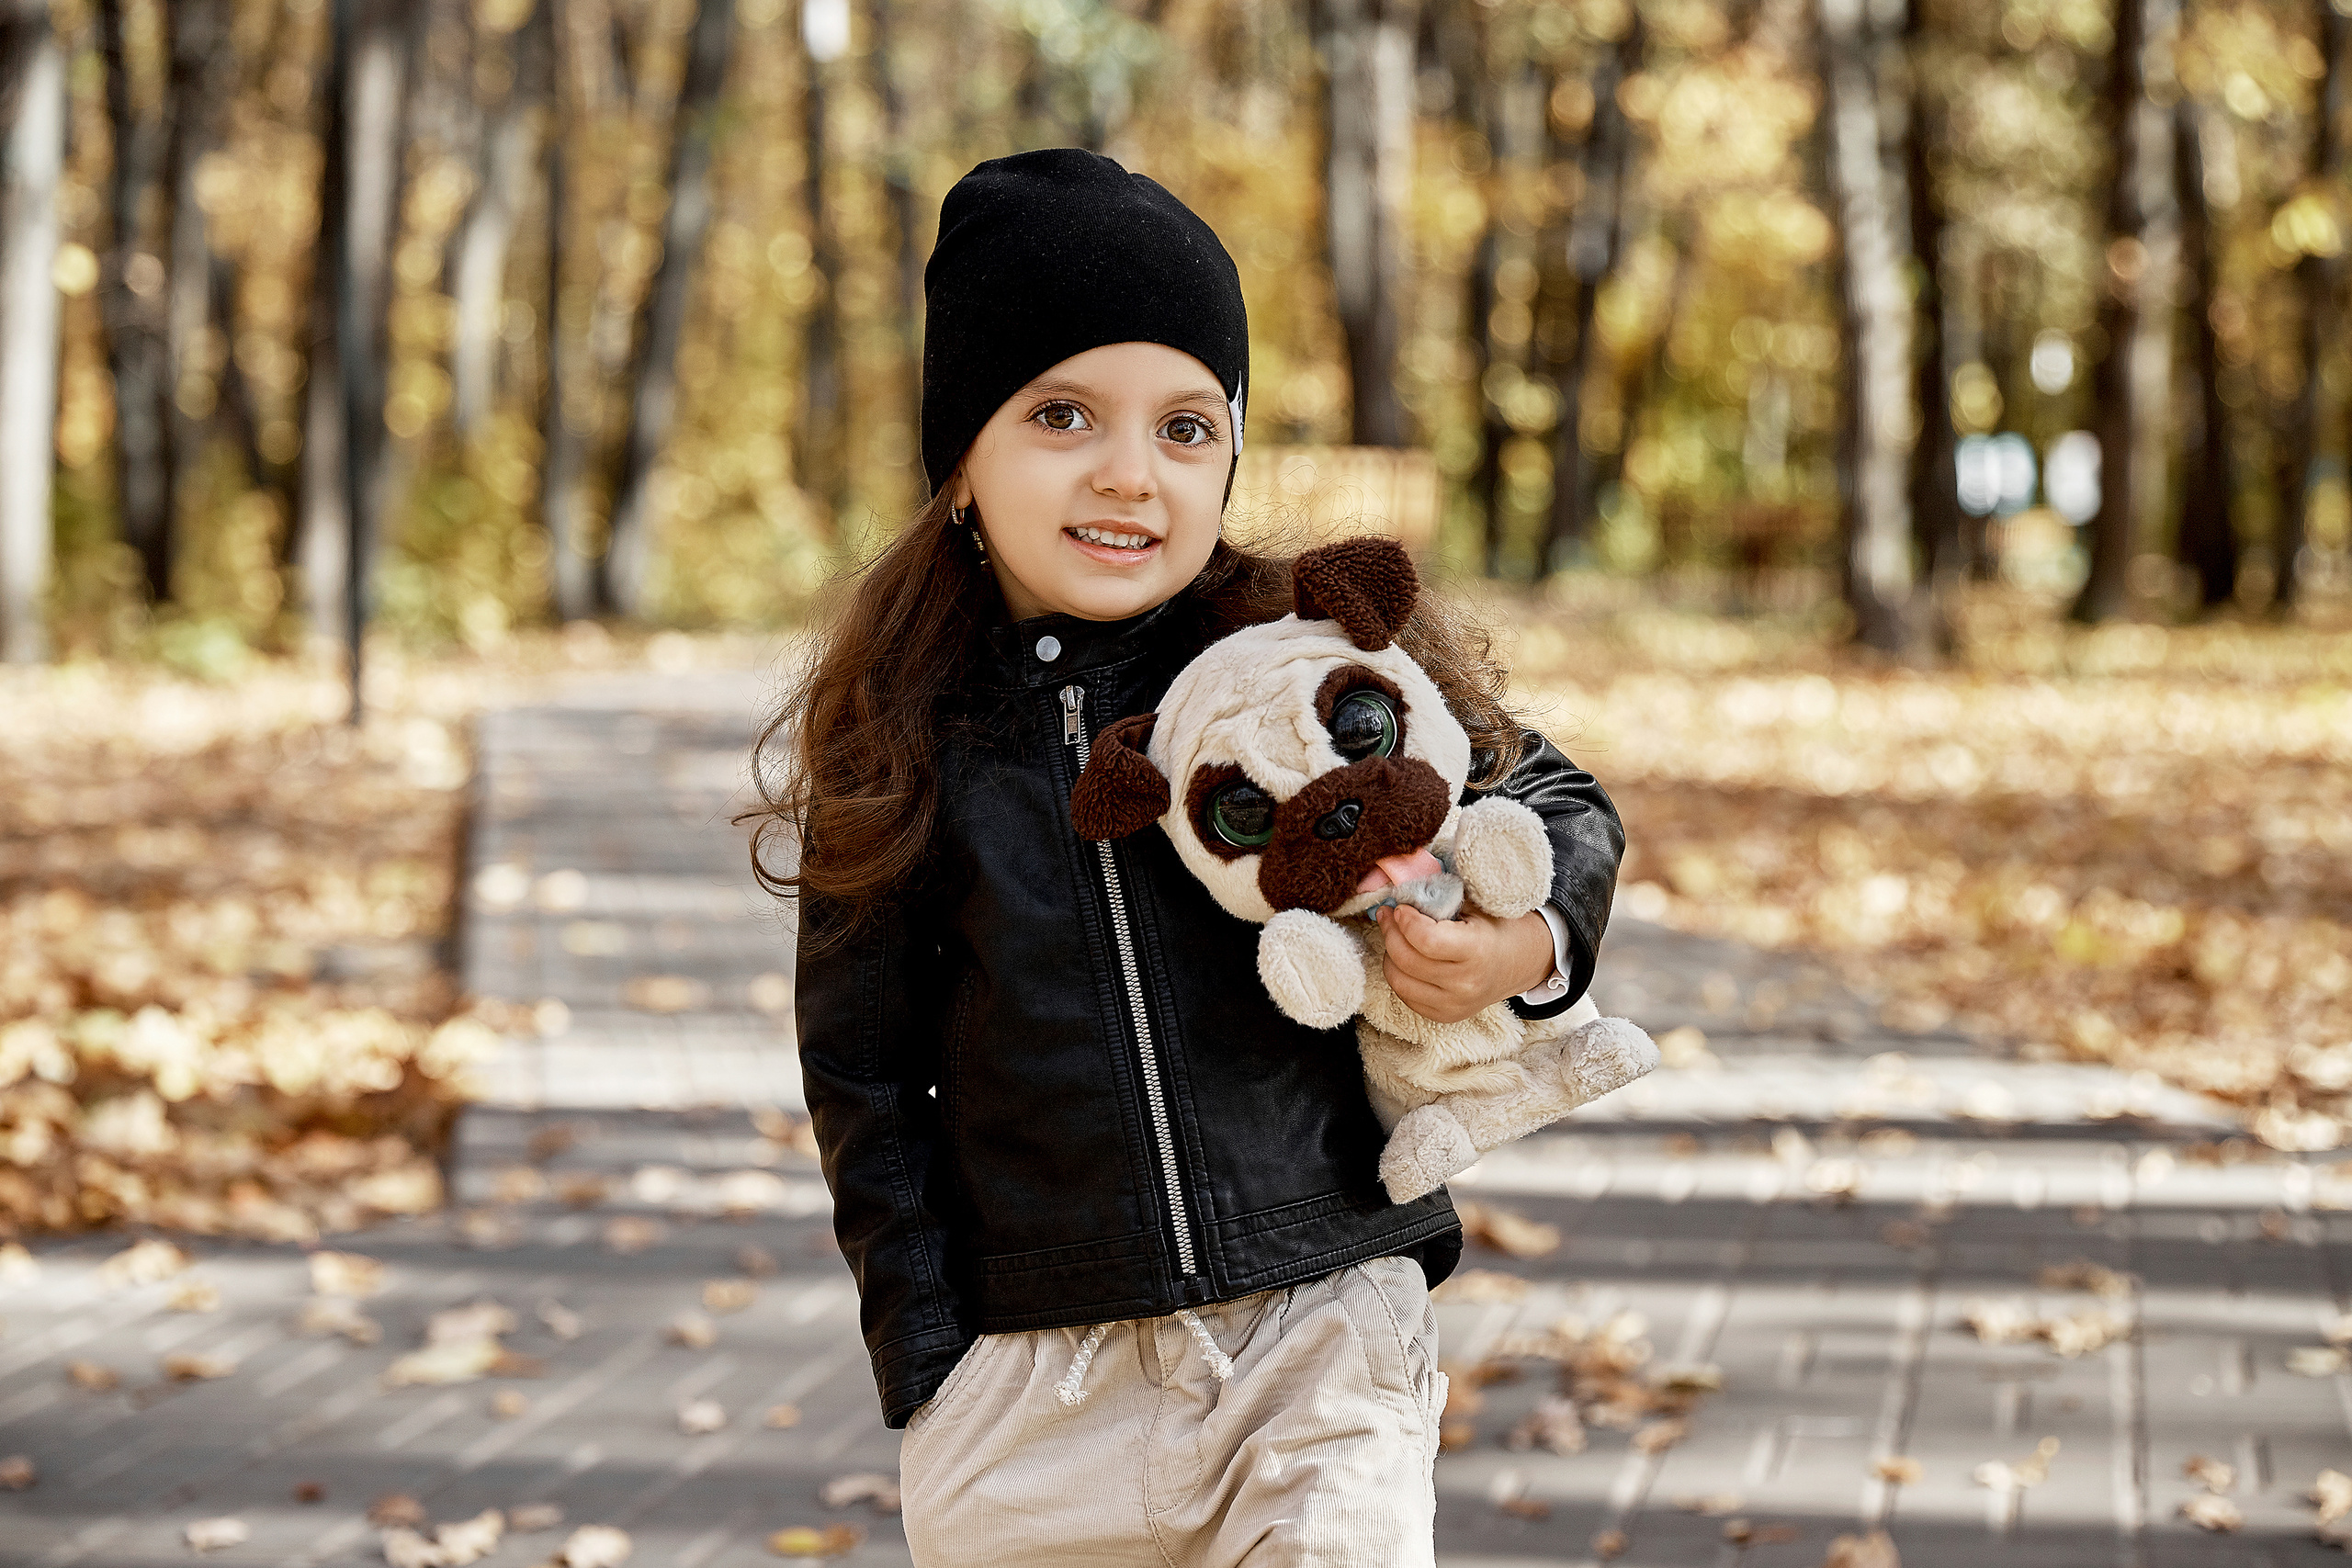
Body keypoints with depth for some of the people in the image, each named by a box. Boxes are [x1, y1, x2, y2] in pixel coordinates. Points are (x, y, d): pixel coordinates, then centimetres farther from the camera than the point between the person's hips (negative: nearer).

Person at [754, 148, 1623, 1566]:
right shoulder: (902, 746, 0)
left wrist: (1531, 947, -9)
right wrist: (929, 1373, 0)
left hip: (1321, 1341, -1)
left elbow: (1562, 810, 12)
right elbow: (866, 1084, 7)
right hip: (1032, 1386, 1)